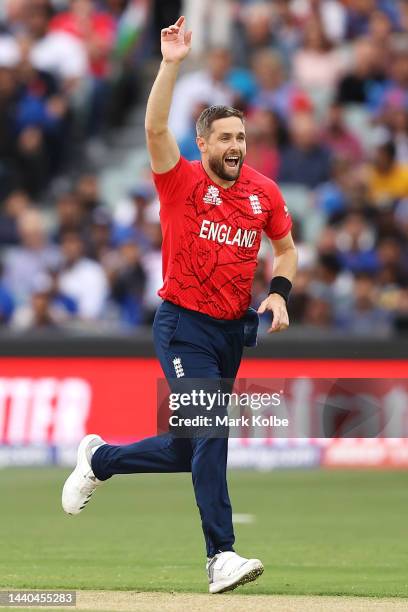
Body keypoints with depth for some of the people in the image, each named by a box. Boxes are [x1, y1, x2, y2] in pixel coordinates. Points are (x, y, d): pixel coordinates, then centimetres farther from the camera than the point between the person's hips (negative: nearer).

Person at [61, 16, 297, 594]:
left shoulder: (263, 192, 5)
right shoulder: (182, 181, -7)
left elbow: (286, 249, 18)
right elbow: (156, 128, -23)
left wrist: (278, 293, 0)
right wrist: (171, 65, -31)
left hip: (234, 330, 5)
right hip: (184, 326, -5)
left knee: (187, 451, 11)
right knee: (210, 435, -17)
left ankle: (99, 458, 37)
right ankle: (221, 557, -17)